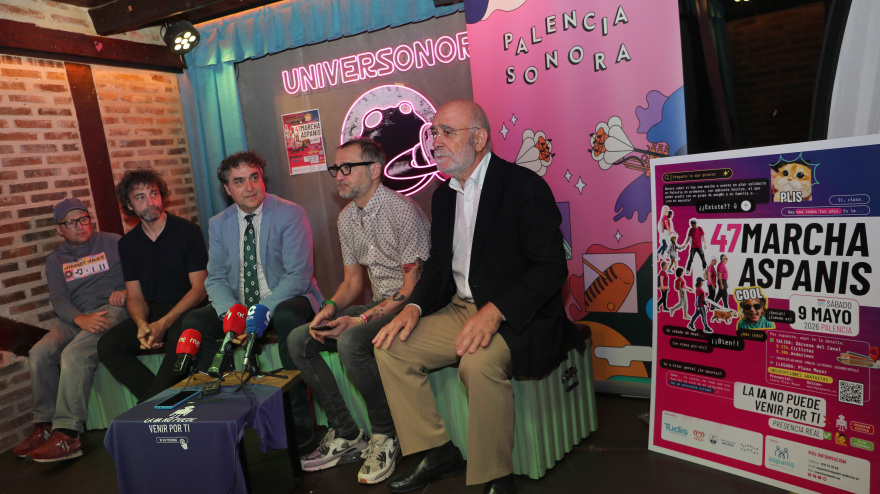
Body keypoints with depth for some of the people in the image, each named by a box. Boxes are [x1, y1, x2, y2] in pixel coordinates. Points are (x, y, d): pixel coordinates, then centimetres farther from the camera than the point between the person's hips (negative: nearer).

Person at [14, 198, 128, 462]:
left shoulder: (112, 243, 10)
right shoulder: (55, 260, 18)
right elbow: (58, 299, 4)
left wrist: (126, 291, -17)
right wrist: (81, 319, -17)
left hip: (111, 309, -5)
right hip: (74, 318, 5)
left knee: (74, 354, -29)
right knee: (39, 353, -19)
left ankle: (67, 435, -28)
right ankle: (45, 425, -5)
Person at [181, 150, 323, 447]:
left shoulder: (290, 214, -9)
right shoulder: (218, 224, 7)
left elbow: (299, 275, -17)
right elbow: (215, 279, 4)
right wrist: (233, 312, -18)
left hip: (286, 301, -4)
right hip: (239, 306, 5)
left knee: (288, 316, -37)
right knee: (193, 322, -17)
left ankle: (299, 418, -25)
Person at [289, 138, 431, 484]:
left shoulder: (404, 211, -17)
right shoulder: (346, 218, 9)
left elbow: (412, 288, -19)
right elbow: (352, 281, 15)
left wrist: (361, 319, -25)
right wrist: (330, 307, -6)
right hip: (378, 306, 8)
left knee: (351, 342, -33)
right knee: (298, 340, -3)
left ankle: (385, 436, -9)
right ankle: (345, 434, 5)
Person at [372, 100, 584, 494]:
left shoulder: (524, 186, -11)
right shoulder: (443, 196, 12)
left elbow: (551, 267, -17)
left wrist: (495, 311, -29)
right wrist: (414, 307, -3)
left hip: (517, 318, -7)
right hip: (461, 310, 8)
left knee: (479, 362, -35)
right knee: (390, 347, -5)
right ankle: (436, 453, 6)